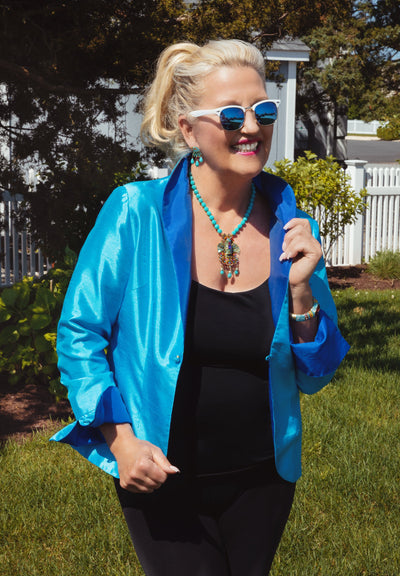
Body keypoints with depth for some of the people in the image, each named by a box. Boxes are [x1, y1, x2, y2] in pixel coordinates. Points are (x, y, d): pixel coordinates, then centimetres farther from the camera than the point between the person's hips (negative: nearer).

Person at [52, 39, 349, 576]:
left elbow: (314, 376, -1)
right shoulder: (136, 212, -16)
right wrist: (122, 439, -16)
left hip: (263, 477, 4)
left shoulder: (290, 226, -7)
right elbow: (79, 332, -7)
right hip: (160, 475, -3)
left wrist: (300, 291, -18)